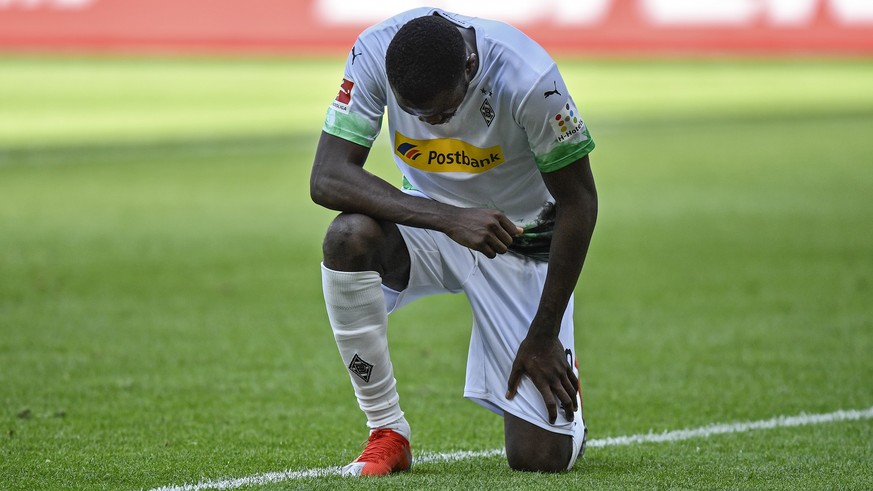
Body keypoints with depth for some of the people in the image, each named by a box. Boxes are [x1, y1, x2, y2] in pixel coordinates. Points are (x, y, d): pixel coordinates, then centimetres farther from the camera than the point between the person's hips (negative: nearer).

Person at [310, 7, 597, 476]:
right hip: (427, 223, 2)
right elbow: (326, 177, -27)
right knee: (349, 236, -35)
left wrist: (544, 336, -15)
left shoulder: (528, 78, -29)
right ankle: (386, 434, -17)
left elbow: (578, 203, -17)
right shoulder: (373, 52, -23)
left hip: (521, 243, -2)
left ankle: (558, 366, 27)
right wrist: (449, 218, -39)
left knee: (540, 457, -12)